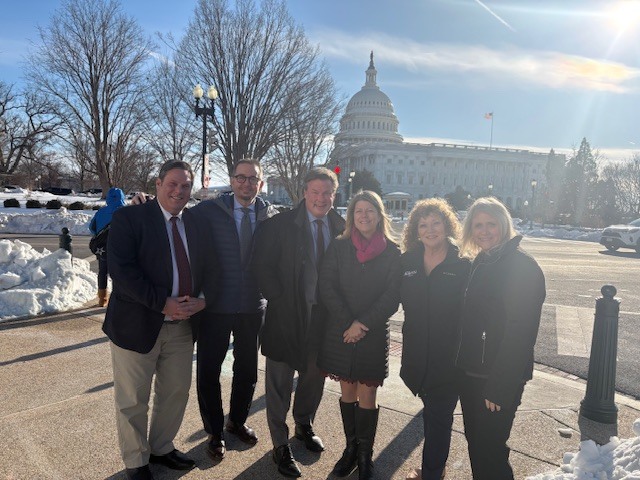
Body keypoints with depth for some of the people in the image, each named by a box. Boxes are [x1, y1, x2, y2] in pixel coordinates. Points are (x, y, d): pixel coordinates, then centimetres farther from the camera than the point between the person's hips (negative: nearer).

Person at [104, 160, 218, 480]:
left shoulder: (197, 224, 7)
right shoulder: (128, 218, -9)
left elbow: (210, 267, 8)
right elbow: (122, 269, -19)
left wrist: (203, 299, -11)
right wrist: (163, 303, -21)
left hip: (182, 324, 5)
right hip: (137, 324, -5)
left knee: (176, 392, 17)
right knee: (133, 400, 10)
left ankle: (161, 448, 41)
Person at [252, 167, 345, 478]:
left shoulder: (342, 228, 2)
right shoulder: (281, 224, -8)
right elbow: (262, 265, -9)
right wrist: (279, 300, -13)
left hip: (324, 314, 4)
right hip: (287, 314, -4)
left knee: (314, 375, 20)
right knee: (280, 380, 7)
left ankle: (304, 424, 46)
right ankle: (280, 445, 25)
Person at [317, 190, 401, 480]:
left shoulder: (392, 252, -1)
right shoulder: (339, 247, 1)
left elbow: (392, 296, -5)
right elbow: (327, 288, -4)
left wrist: (363, 324, -12)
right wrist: (348, 324, -12)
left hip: (374, 335, -1)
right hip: (339, 333, 1)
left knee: (367, 396, 6)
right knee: (347, 393, 12)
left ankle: (365, 455, 22)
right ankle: (351, 448, 28)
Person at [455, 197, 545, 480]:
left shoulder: (523, 266, -16)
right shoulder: (480, 262, 8)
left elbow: (520, 332, -20)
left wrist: (499, 388, -20)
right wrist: (463, 365, 9)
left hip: (500, 378, -7)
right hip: (472, 372, 7)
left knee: (489, 448, 2)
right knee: (474, 440, 18)